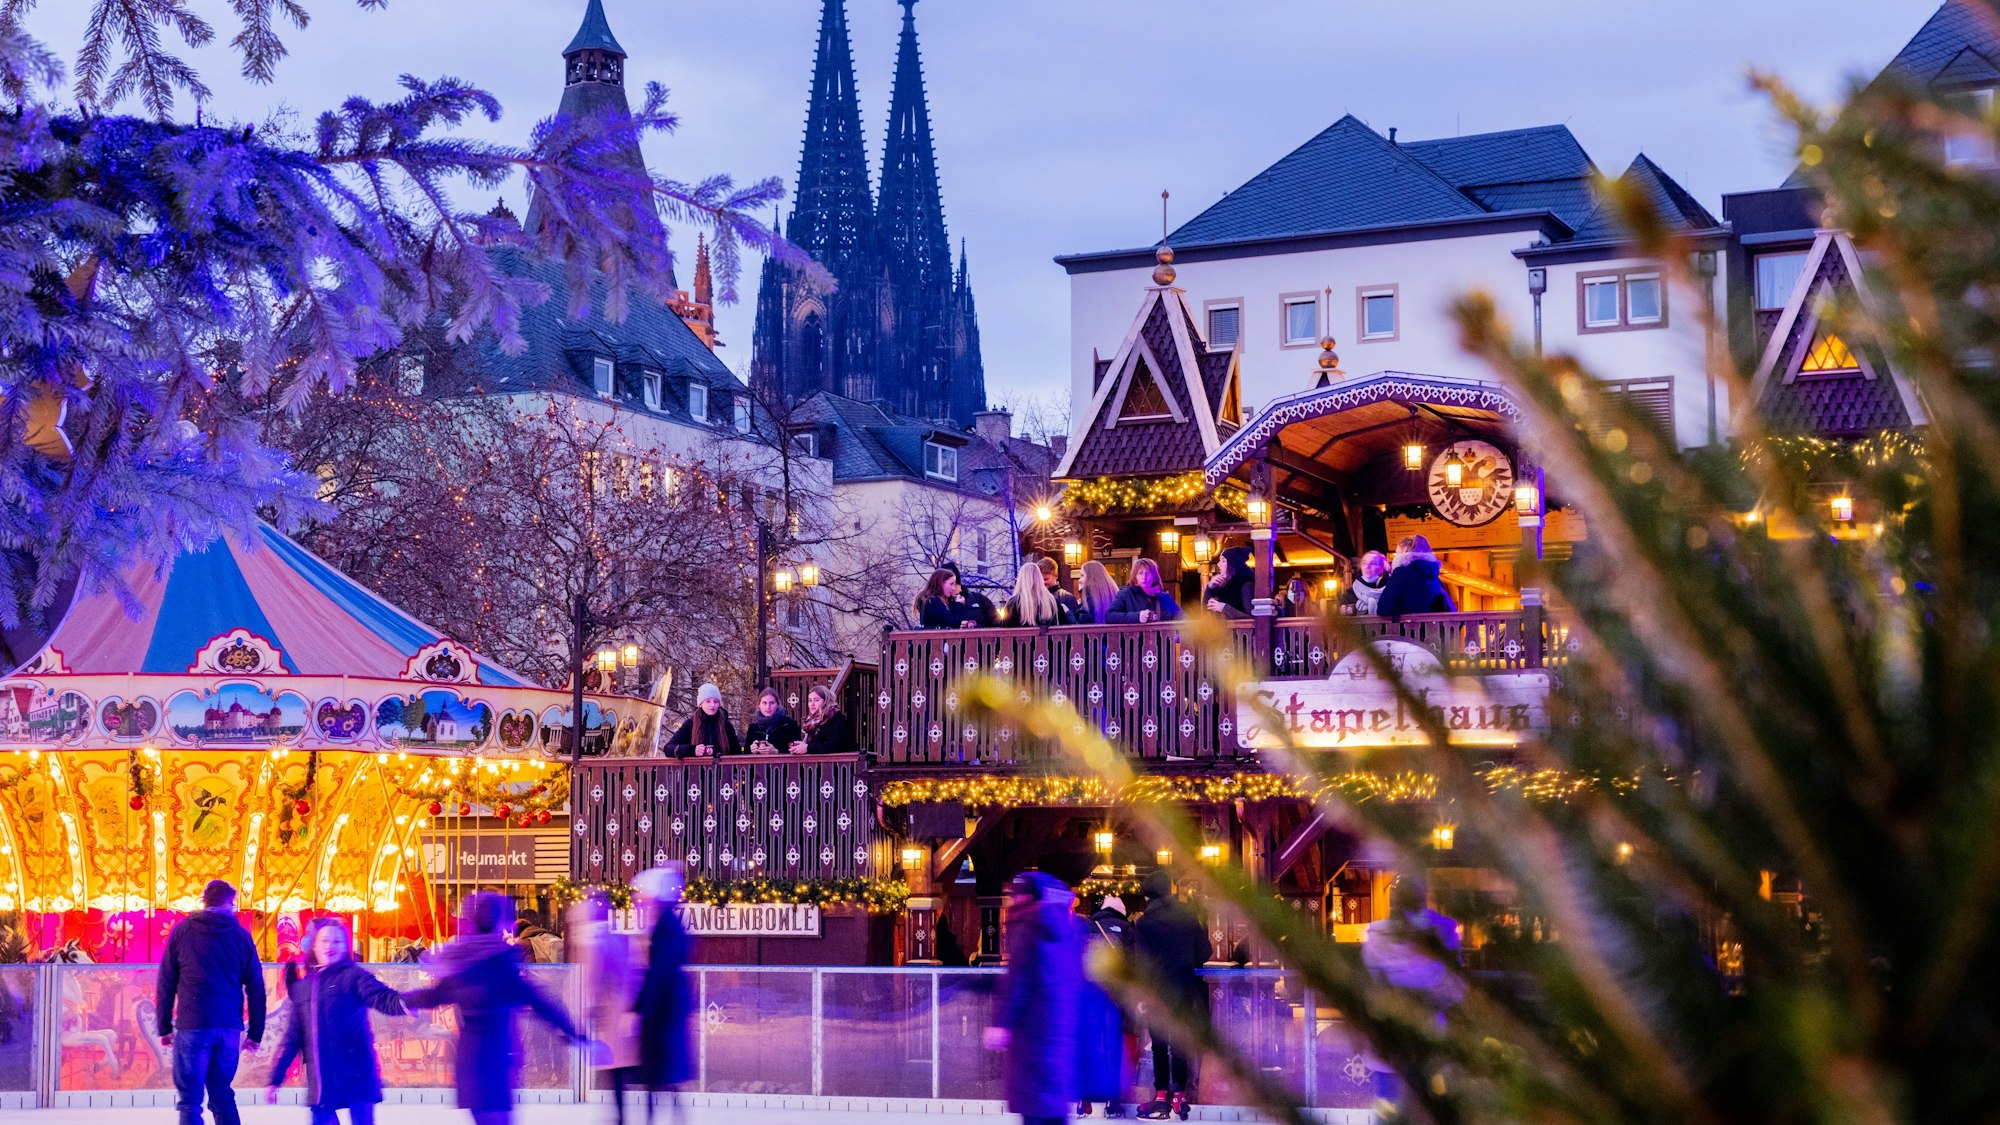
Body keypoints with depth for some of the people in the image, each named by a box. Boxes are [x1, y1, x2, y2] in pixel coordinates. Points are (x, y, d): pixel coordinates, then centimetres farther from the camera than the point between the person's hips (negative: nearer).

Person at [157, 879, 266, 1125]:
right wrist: (255, 1033, 13)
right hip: (229, 1026, 2)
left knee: (190, 1100, -1)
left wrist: (164, 1027, 8)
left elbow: (166, 983, 2)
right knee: (223, 1096, 14)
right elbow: (256, 988, 7)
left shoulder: (182, 931, 4)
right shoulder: (241, 935, 7)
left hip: (192, 1025, -2)